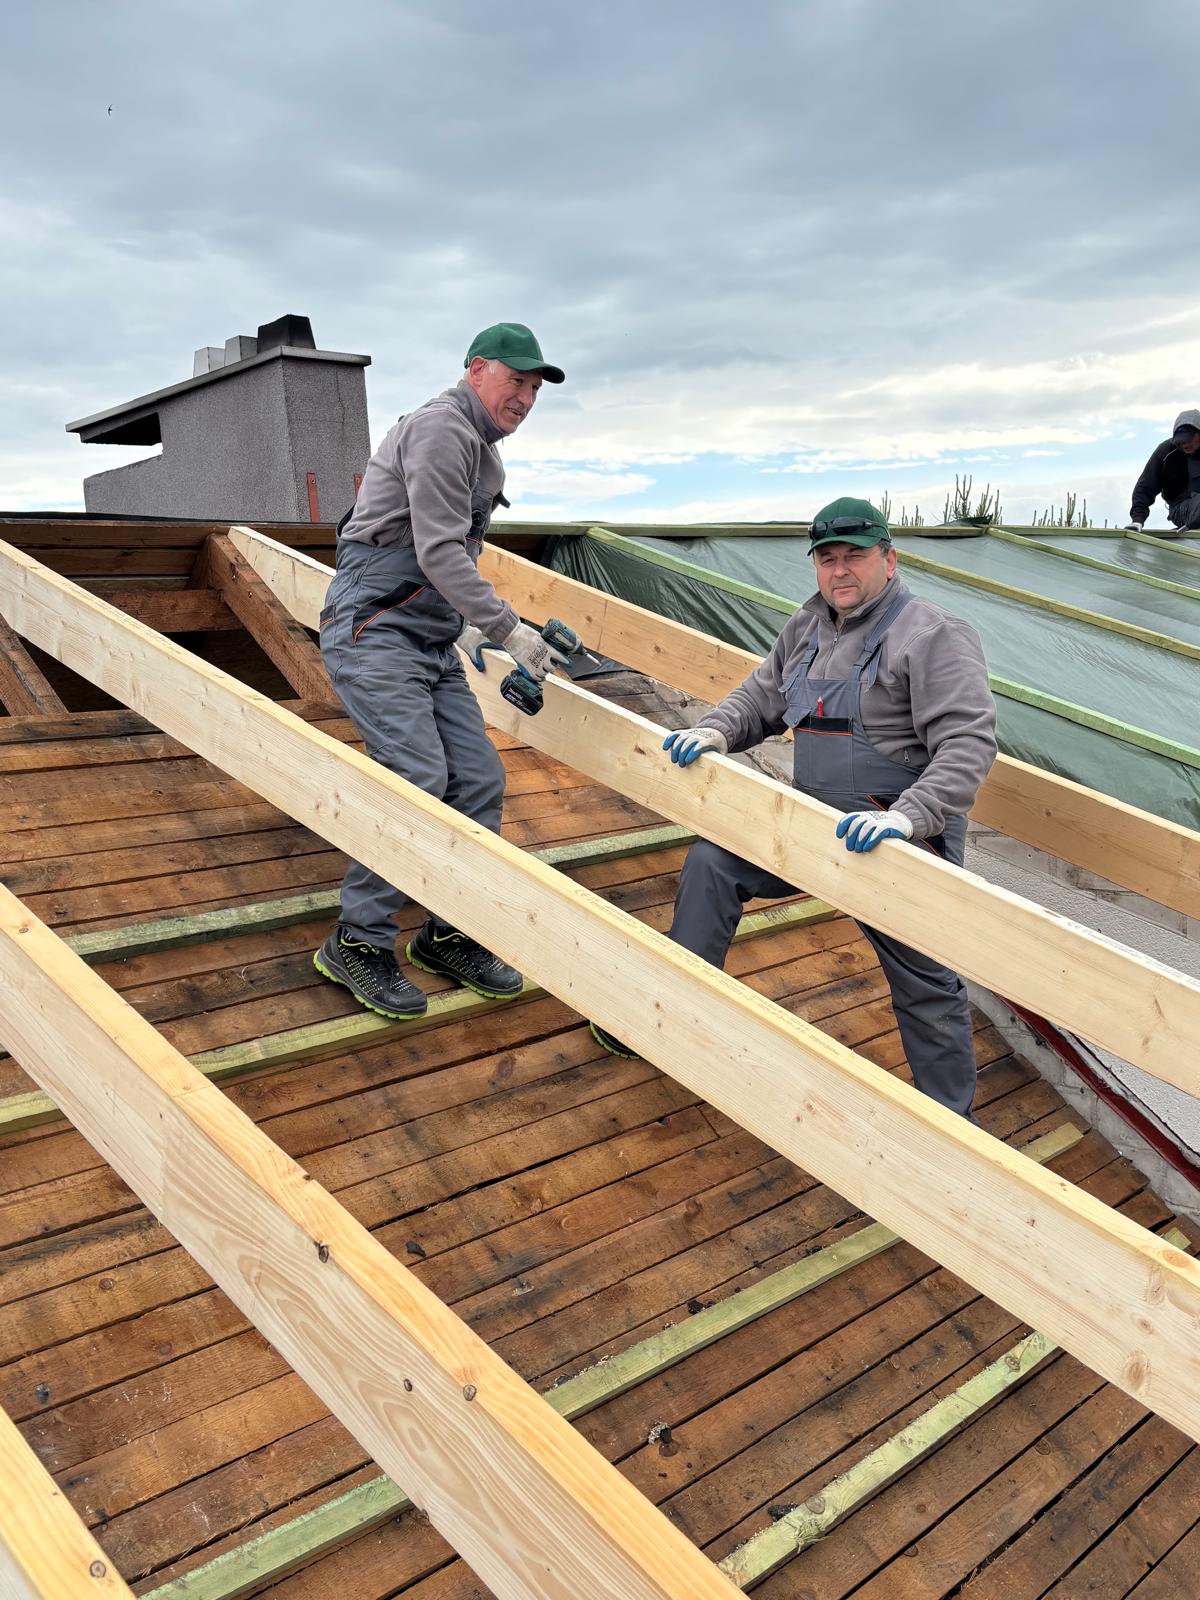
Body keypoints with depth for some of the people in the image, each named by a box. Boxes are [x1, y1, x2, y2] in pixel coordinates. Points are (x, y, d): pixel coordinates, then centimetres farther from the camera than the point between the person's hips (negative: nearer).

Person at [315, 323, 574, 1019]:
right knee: (419, 779, -19)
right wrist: (508, 628, -19)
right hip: (375, 632, -9)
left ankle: (451, 934, 13)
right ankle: (358, 943, -5)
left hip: (433, 643, 10)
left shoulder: (487, 458, 22)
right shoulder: (441, 428, -10)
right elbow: (439, 552, -19)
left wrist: (466, 624, 24)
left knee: (480, 779, 1)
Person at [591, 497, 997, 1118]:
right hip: (816, 824, 7)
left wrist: (906, 816, -35)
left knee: (925, 986, 3)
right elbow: (761, 695, 17)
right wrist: (715, 730, -5)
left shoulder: (935, 635, -15)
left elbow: (969, 743, -23)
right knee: (713, 862, -1)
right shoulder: (805, 627, 8)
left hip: (903, 840, -6)